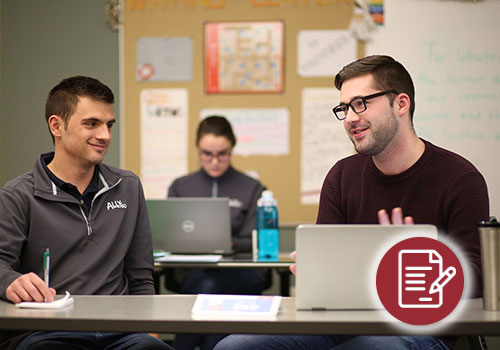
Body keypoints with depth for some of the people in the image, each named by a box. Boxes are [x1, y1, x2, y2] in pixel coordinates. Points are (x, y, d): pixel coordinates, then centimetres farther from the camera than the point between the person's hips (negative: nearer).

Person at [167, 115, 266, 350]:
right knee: (207, 286, -35)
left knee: (210, 286, -36)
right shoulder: (180, 188, 18)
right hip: (191, 274, 1)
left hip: (241, 277, -1)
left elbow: (255, 244, 6)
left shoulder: (252, 189, 13)